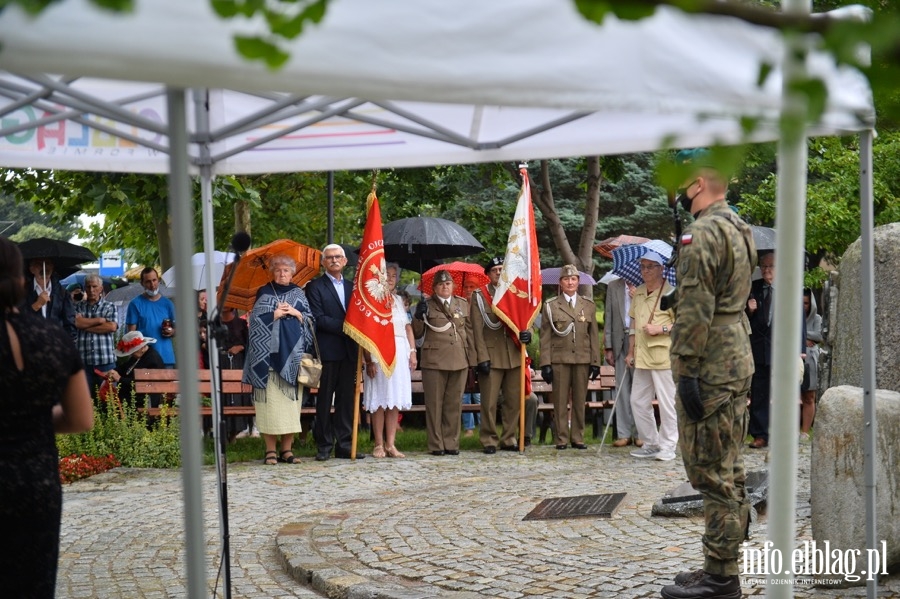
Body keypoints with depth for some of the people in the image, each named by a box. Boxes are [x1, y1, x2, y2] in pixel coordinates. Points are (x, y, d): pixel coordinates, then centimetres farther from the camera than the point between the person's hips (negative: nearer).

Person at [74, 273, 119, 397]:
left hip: (106, 360, 0)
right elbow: (77, 322, -7)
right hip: (83, 361, 1)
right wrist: (100, 320, -3)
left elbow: (111, 326, -6)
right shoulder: (78, 306, 12)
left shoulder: (110, 307, 10)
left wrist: (86, 326, -2)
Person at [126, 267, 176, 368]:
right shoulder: (136, 304, 2)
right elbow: (132, 332, 0)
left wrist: (171, 332, -6)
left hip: (167, 358, 3)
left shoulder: (167, 303, 11)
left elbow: (175, 329, 18)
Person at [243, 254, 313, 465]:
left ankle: (287, 448, 4)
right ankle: (270, 450, -3)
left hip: (293, 354, 2)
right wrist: (275, 314, -8)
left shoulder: (298, 294, 15)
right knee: (271, 400, -6)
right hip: (269, 354, -2)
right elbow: (255, 321, 0)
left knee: (291, 400, -1)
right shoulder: (264, 293, 9)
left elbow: (311, 321, 10)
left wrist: (296, 313, -5)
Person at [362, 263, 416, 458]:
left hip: (400, 352, 5)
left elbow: (408, 327, 15)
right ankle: (379, 444, 2)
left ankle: (391, 444, 7)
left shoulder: (399, 300, 17)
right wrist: (368, 360, -15)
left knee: (395, 400, 4)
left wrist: (412, 352, 4)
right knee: (380, 399, -3)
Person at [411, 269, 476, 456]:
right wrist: (419, 316, -15)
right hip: (434, 361, -3)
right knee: (434, 404, 0)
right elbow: (417, 333, 4)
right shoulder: (427, 305, 4)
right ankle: (436, 445, 5)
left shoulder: (463, 304, 13)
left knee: (454, 403, 7)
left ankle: (451, 443, 14)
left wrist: (473, 358, 7)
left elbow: (470, 332, 13)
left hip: (459, 361, 3)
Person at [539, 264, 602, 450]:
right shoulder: (550, 306, 5)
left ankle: (578, 437, 11)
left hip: (582, 360, 2)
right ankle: (562, 438, 5)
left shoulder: (588, 306, 12)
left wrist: (595, 362, 4)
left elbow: (594, 336, 11)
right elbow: (545, 337, 2)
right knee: (560, 401, -1)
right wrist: (545, 363, -5)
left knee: (580, 401, 4)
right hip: (559, 360, -2)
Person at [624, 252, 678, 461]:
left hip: (663, 355, -7)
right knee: (638, 401, 10)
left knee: (666, 402, -3)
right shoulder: (638, 293, 15)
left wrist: (661, 329, -17)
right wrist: (630, 352, 16)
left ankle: (667, 447, 6)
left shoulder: (670, 292, -7)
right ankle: (651, 443, 21)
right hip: (641, 356, 8)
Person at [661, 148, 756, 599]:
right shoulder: (736, 228, 16)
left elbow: (695, 311, -21)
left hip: (708, 370, -10)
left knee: (712, 473, -5)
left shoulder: (704, 232, -16)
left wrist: (687, 373, -20)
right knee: (727, 469, 14)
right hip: (736, 363, 10)